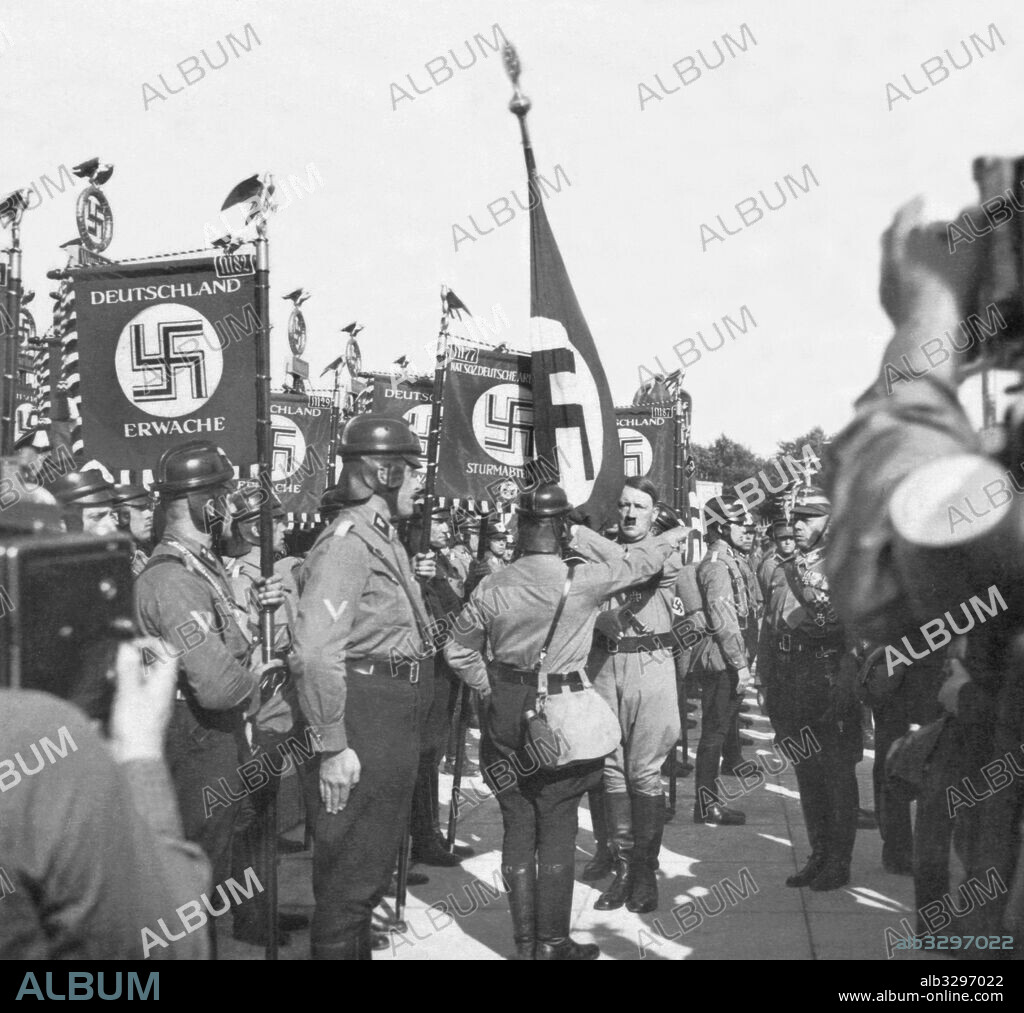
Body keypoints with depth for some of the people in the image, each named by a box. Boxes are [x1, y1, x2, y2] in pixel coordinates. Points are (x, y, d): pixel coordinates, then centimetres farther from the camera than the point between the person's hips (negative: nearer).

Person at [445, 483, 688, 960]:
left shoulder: (491, 587, -3)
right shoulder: (583, 580, -14)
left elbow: (458, 651, 6)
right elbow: (635, 563, 3)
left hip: (505, 718, 3)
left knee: (517, 826, 10)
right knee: (557, 829, 5)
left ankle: (525, 942, 17)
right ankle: (552, 943, 11)